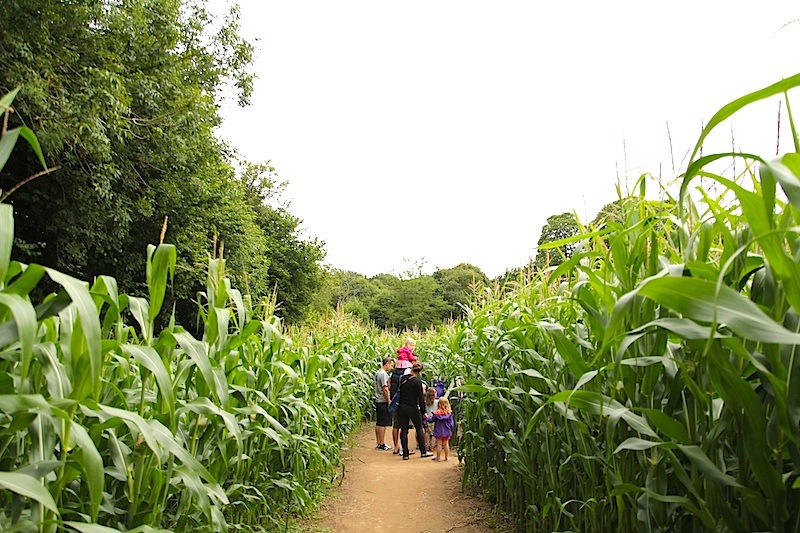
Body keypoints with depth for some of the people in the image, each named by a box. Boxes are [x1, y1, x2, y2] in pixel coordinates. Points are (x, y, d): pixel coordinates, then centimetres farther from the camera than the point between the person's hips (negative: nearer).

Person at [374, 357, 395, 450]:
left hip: (378, 401, 10)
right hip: (384, 402, -10)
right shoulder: (383, 374, -15)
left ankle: (378, 443, 18)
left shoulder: (377, 373, 15)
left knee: (378, 423, 12)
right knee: (383, 424, -4)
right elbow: (385, 389, -19)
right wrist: (389, 402, -15)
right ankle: (382, 444, 1)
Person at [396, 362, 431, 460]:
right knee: (419, 429, 13)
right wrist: (423, 411, -2)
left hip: (402, 408, 3)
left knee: (404, 430, 8)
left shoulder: (403, 379, 0)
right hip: (413, 409, -3)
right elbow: (421, 398, -10)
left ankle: (405, 454, 10)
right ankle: (423, 452, 20)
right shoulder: (418, 381, -13)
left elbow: (399, 392, 8)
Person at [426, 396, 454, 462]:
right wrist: (450, 431, 10)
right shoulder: (449, 413, -7)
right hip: (447, 432, 3)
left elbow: (432, 419, -3)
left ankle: (438, 457, 13)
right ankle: (447, 457, 19)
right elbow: (451, 423, -1)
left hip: (439, 432, -2)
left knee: (439, 444, 6)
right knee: (446, 444, 13)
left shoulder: (437, 413, -14)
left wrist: (427, 417, 16)